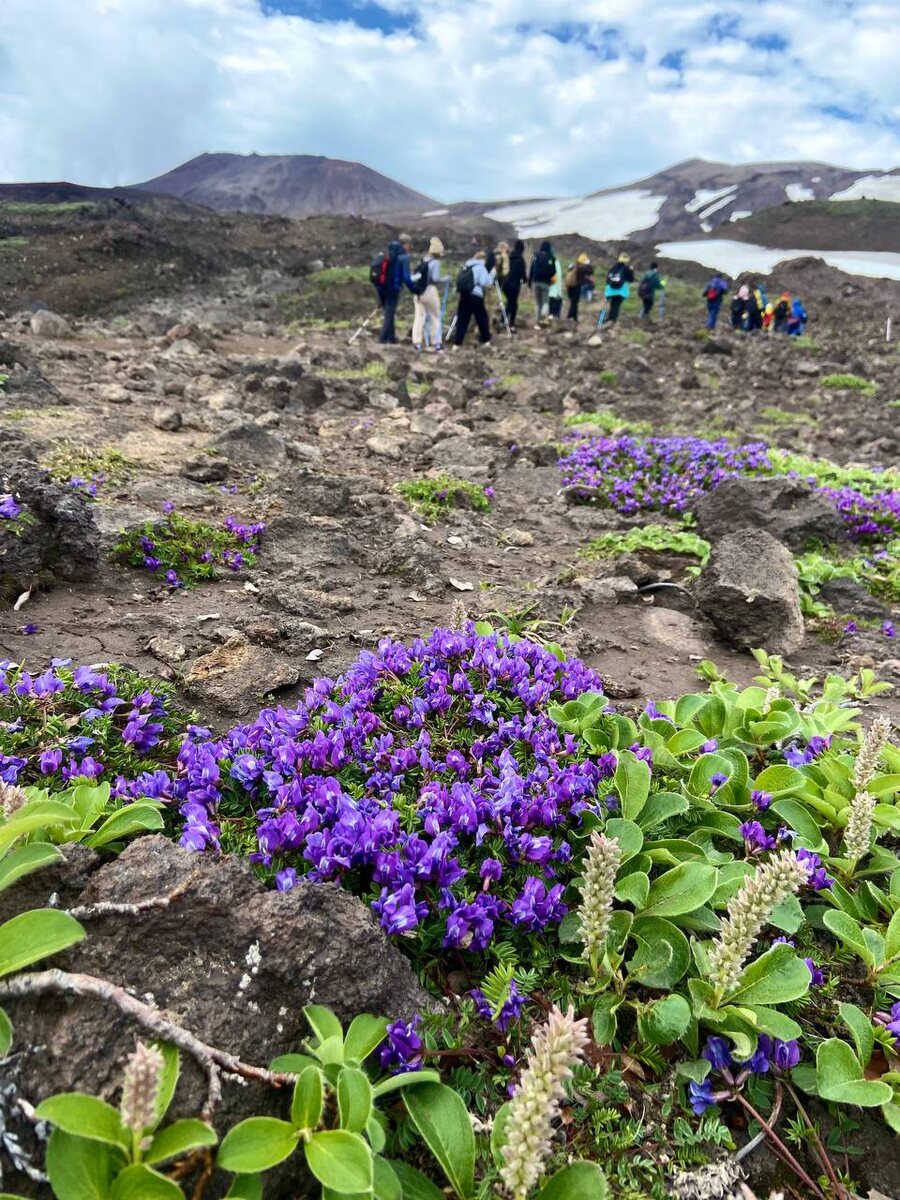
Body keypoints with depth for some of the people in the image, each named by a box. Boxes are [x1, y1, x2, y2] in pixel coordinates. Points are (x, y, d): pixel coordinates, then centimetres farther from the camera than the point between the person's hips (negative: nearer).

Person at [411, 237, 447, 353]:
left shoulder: (422, 261, 11)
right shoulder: (435, 262, -8)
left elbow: (415, 276, 10)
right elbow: (435, 278, -16)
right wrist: (445, 279, 0)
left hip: (419, 291, 5)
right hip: (430, 291, -5)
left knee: (419, 316, 4)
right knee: (435, 318, 6)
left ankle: (417, 343, -4)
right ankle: (437, 343, 6)